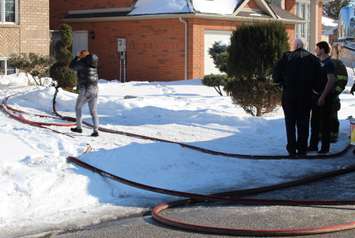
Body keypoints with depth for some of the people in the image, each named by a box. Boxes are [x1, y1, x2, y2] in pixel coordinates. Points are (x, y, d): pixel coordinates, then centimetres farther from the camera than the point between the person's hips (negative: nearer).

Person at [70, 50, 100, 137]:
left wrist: (77, 57, 14)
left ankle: (79, 127, 18)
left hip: (85, 90, -6)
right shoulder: (93, 65, 10)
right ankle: (96, 130, -1)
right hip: (95, 89, 6)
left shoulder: (82, 63, -10)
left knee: (78, 108, 15)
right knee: (93, 111, 8)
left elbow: (72, 66, 4)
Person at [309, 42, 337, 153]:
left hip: (325, 97, -9)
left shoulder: (329, 64, -13)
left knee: (325, 123, -2)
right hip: (317, 95, 9)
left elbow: (331, 81, -20)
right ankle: (313, 145, 19)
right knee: (315, 121, 12)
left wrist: (322, 96, -22)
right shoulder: (319, 62, 13)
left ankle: (325, 147, 5)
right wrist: (314, 92, 13)